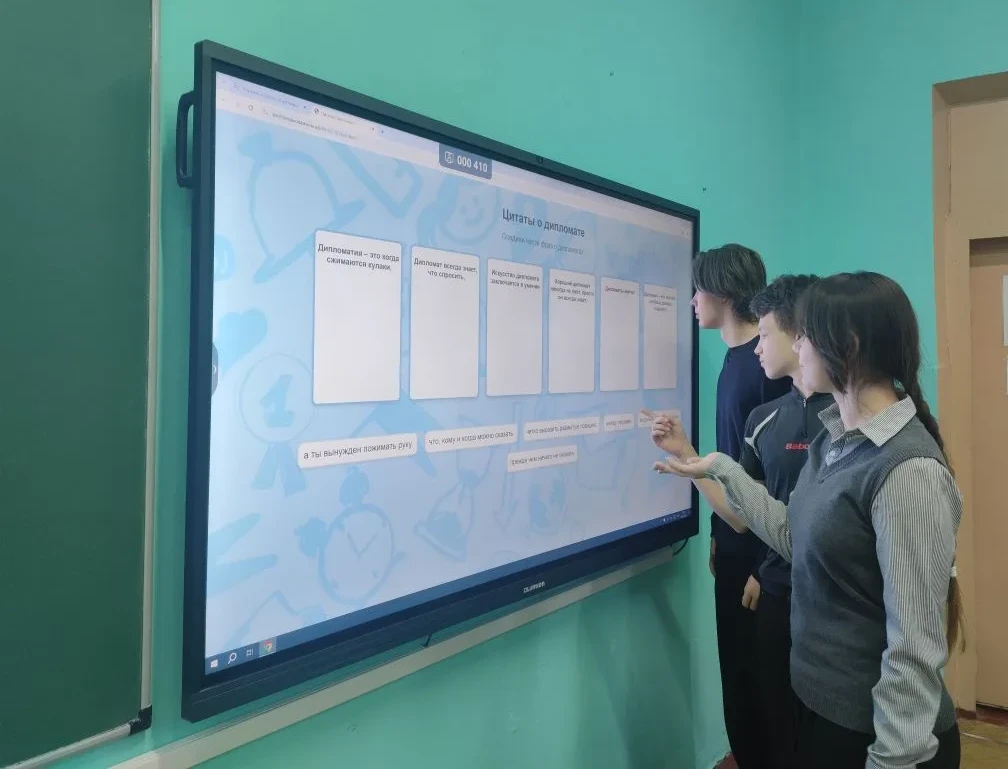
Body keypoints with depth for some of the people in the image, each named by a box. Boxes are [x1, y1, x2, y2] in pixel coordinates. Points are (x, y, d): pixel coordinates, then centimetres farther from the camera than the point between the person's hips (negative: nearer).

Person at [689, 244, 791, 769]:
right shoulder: (734, 359, 7)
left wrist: (764, 565, -19)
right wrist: (718, 532, 14)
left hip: (762, 548, -8)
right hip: (734, 542, 8)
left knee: (762, 676, 8)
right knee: (736, 670, 18)